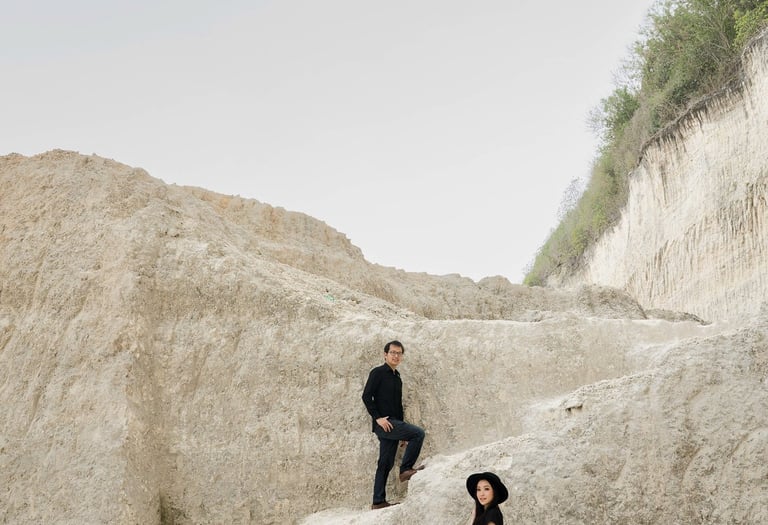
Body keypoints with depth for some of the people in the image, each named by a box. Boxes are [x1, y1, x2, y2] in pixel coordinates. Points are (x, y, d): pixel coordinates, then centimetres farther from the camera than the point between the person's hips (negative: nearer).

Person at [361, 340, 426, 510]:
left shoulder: (397, 378, 20)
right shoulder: (378, 373, -4)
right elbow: (366, 396, -12)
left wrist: (403, 429, 19)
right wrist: (377, 418, -19)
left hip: (393, 424, 8)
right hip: (382, 423, -8)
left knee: (386, 463, 7)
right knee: (418, 433, -19)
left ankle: (378, 501, 10)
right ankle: (405, 469, -12)